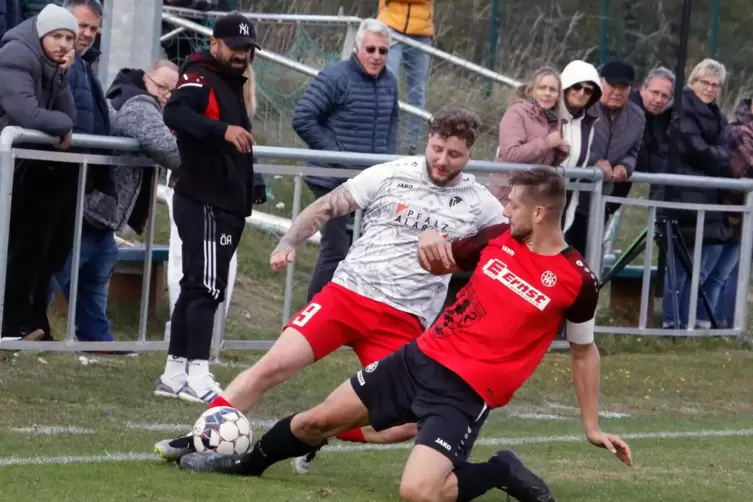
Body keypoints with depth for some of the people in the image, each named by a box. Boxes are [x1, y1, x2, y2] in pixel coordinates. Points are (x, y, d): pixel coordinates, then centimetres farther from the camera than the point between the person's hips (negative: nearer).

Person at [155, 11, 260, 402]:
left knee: (196, 289, 12)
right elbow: (174, 114, -32)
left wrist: (244, 200, 20)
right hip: (204, 204, -10)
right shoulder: (198, 80, -12)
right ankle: (198, 377, -14)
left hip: (226, 205, 10)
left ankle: (174, 375, 16)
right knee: (206, 288, -12)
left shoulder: (232, 84, 17)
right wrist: (223, 129, -44)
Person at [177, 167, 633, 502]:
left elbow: (584, 351, 4)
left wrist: (592, 427, 6)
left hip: (467, 393, -5)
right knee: (316, 422, 12)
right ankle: (247, 463, 42)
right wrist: (431, 239, -8)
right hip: (422, 358, 5)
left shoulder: (576, 279, -11)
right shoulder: (498, 239, 1)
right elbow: (439, 262, 17)